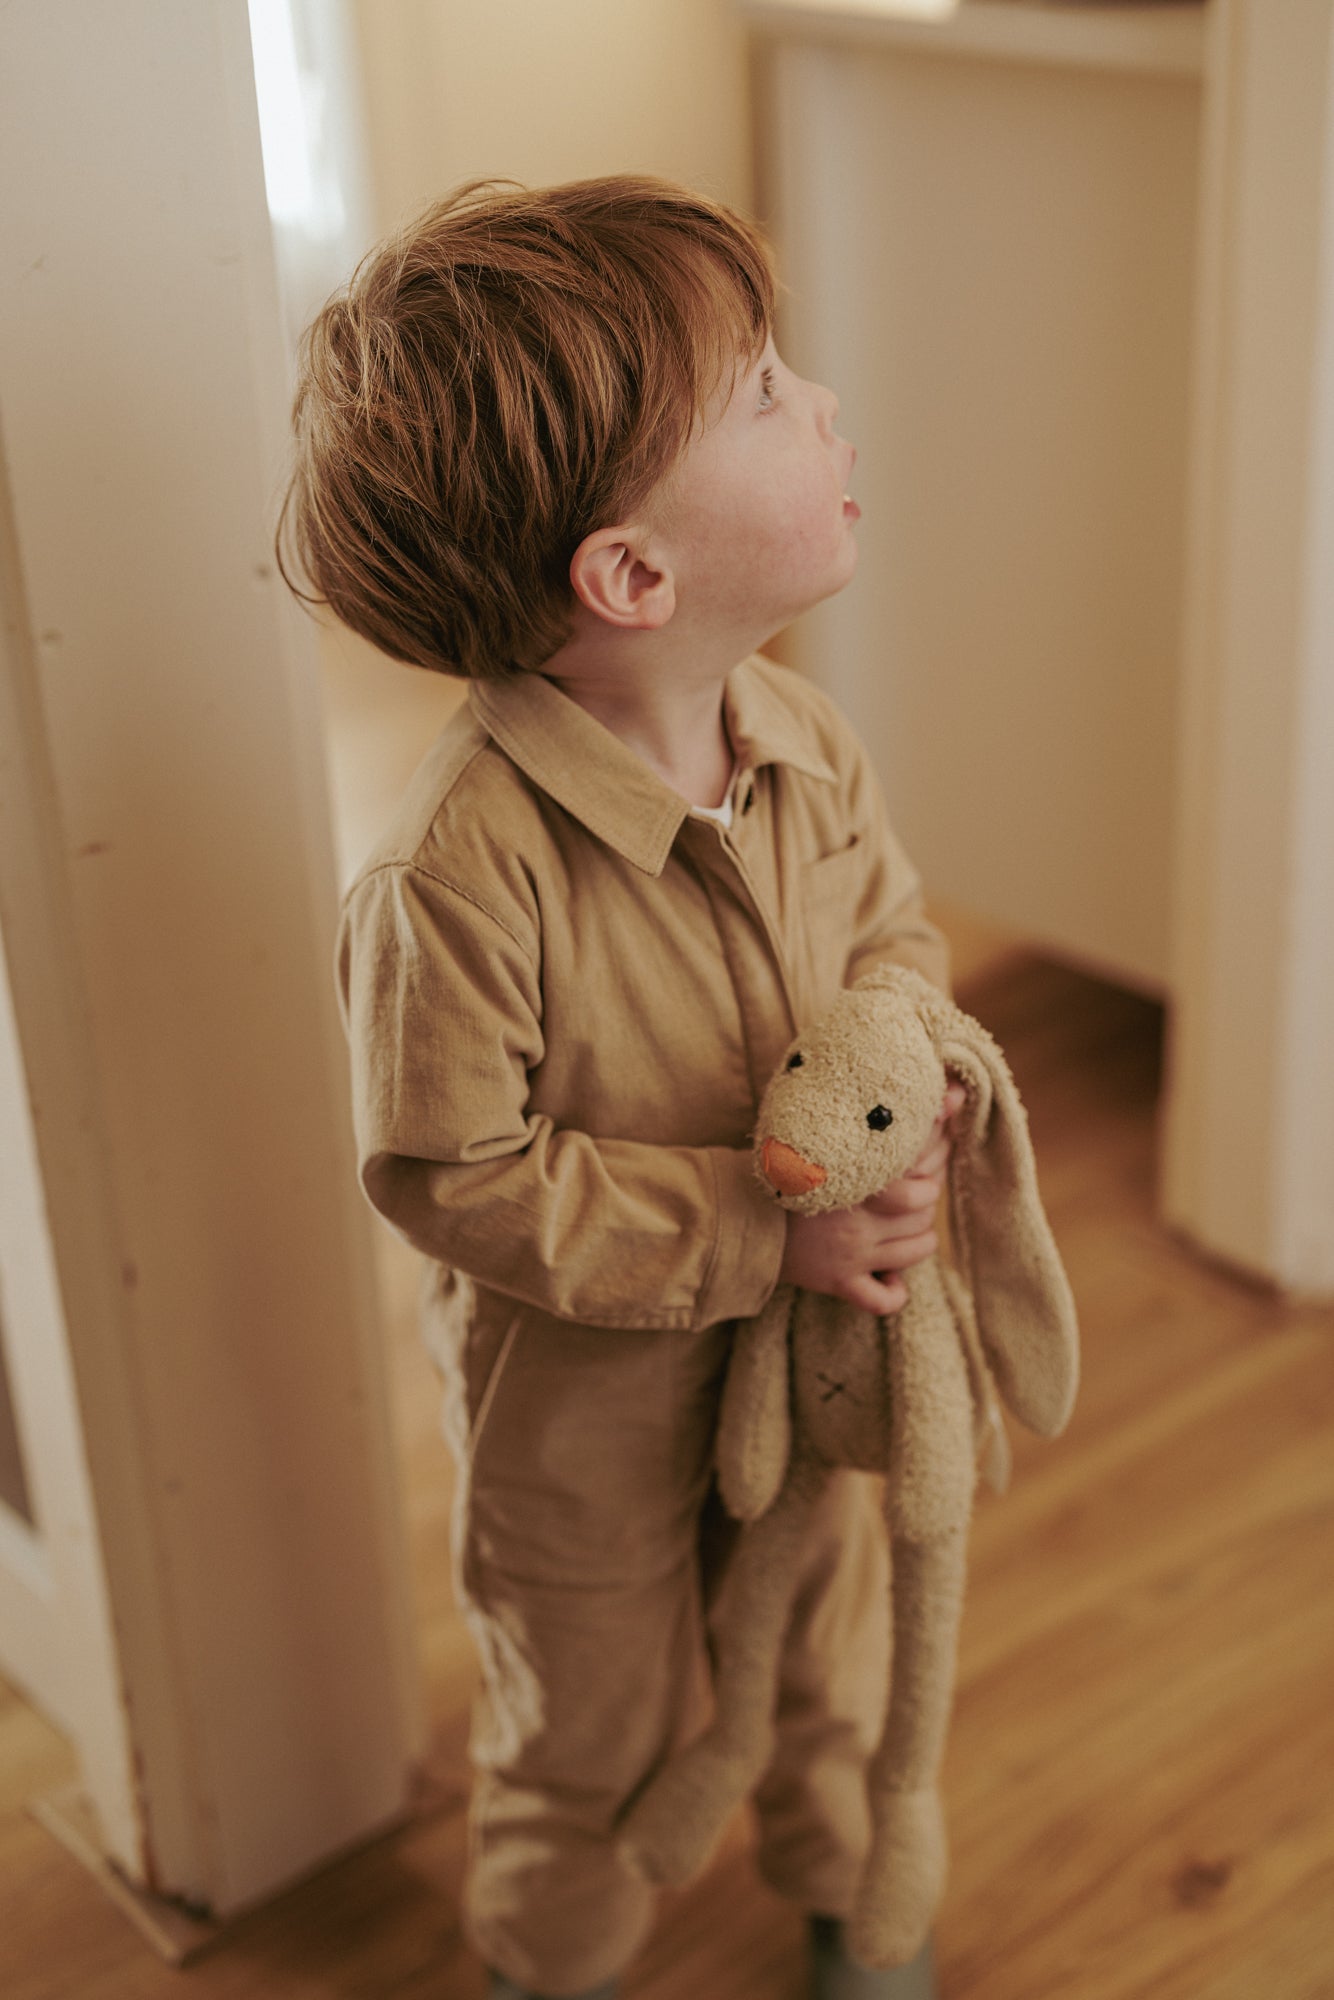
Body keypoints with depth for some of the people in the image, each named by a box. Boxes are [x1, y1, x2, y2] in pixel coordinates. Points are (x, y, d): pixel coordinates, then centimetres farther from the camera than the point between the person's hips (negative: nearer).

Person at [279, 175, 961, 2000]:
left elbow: (889, 922, 4)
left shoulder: (807, 742, -14)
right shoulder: (457, 873, -35)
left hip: (811, 1359, 6)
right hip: (589, 1410, -5)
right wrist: (759, 1229, -27)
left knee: (831, 1657, 30)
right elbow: (453, 1178, -27)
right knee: (595, 1732, 22)